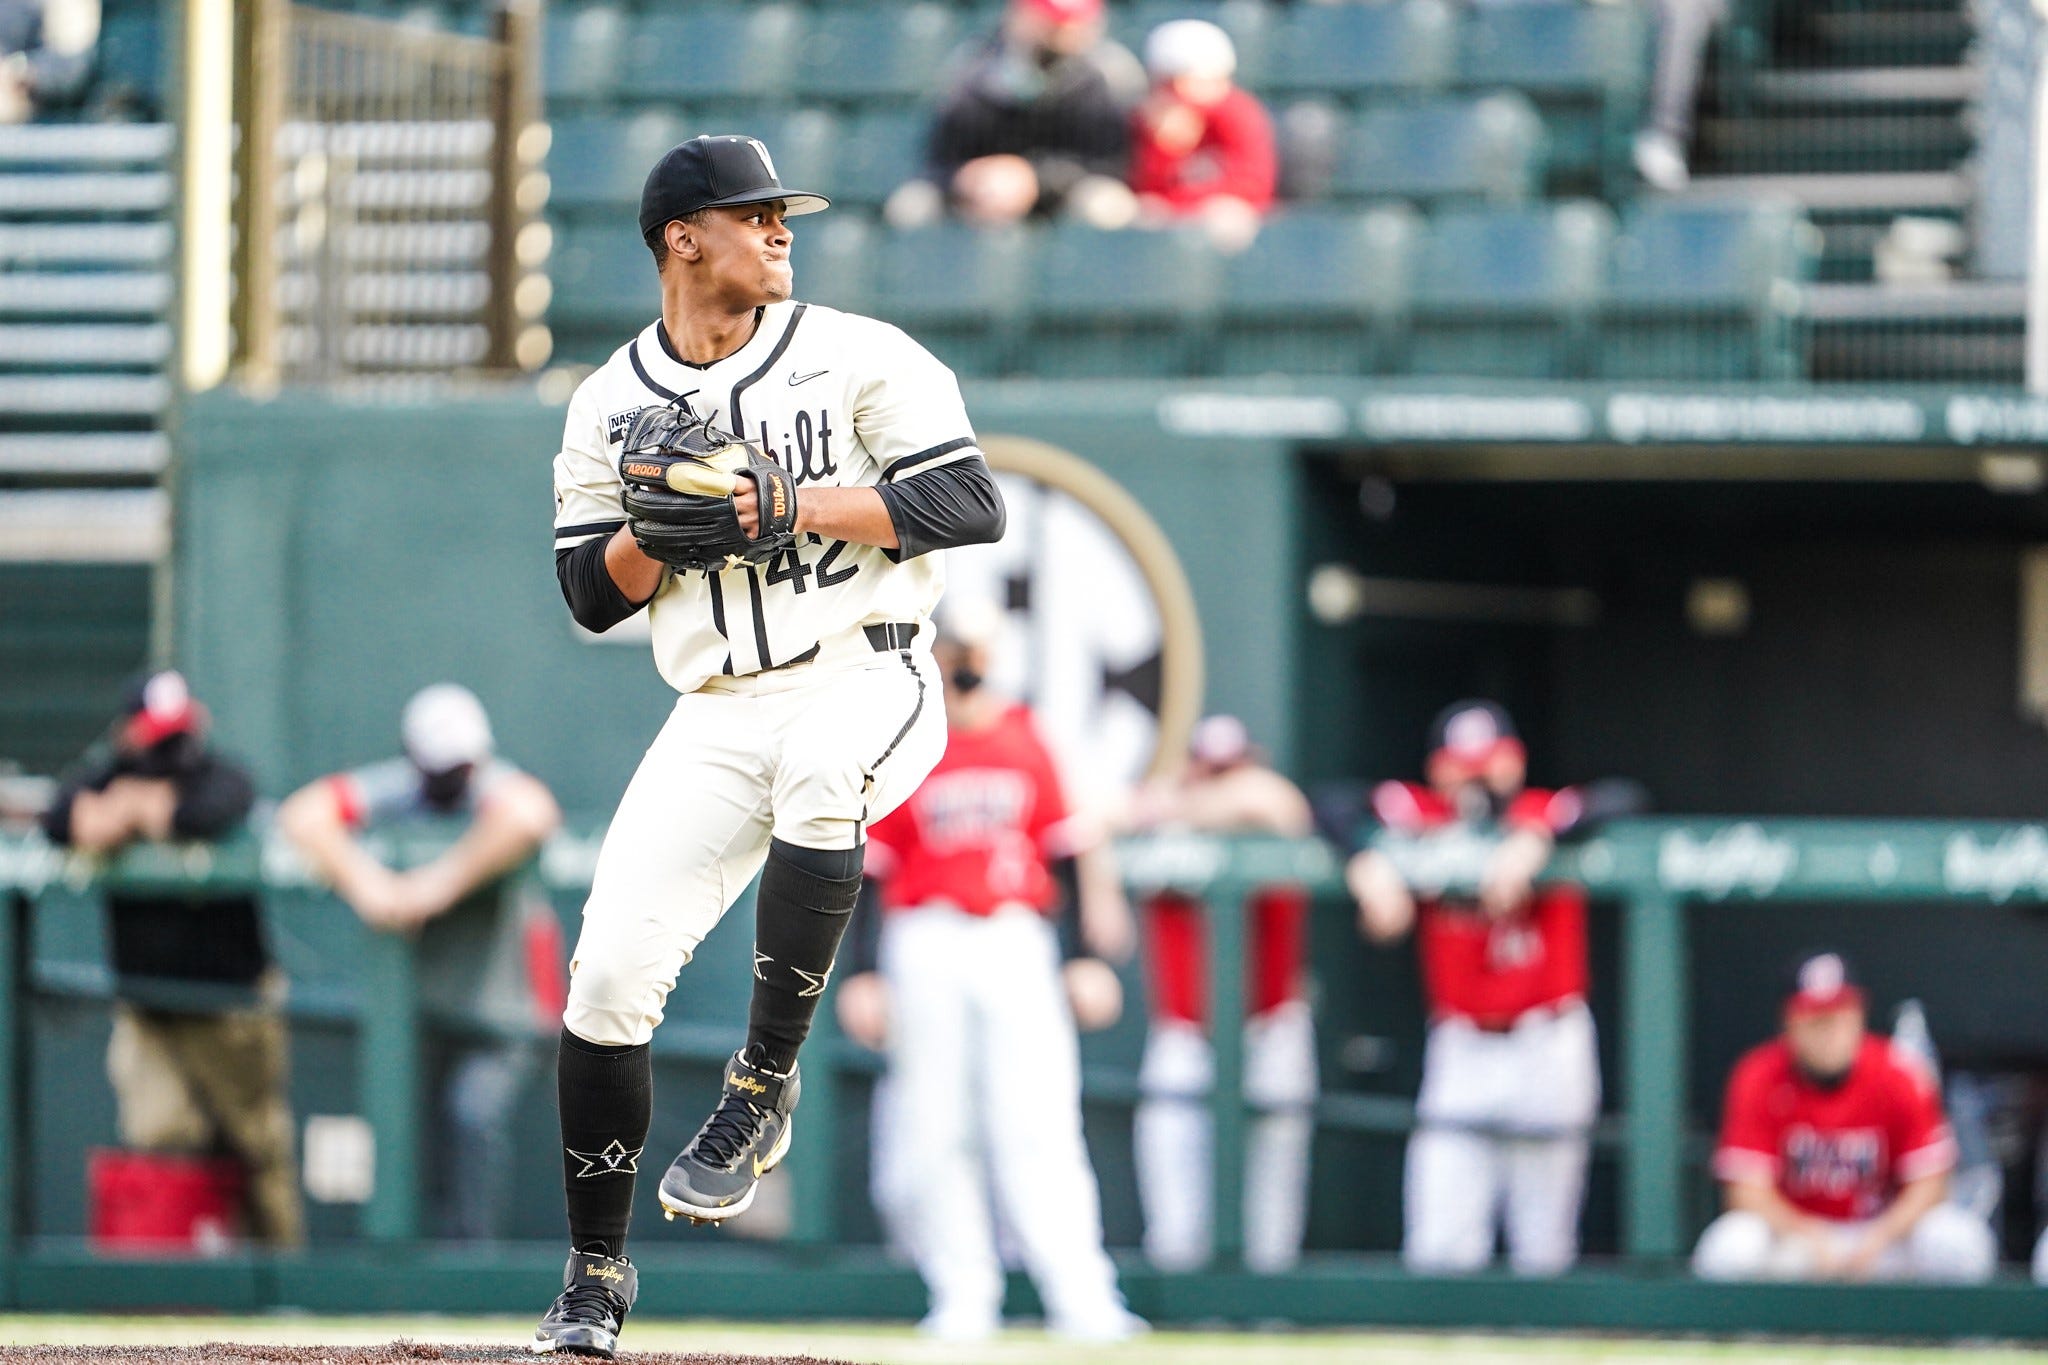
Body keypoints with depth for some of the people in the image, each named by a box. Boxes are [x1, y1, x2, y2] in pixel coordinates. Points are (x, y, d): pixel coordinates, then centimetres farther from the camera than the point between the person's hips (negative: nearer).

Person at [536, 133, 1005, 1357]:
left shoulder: (858, 358, -1)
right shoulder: (613, 404, 9)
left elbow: (972, 505, -10)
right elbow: (591, 597, 9)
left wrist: (789, 506, -17)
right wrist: (658, 534, -12)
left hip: (868, 679, -4)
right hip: (717, 716, 4)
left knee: (820, 767, -41)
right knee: (610, 971, -8)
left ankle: (763, 1086, -28)